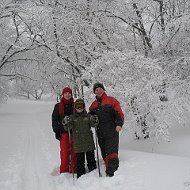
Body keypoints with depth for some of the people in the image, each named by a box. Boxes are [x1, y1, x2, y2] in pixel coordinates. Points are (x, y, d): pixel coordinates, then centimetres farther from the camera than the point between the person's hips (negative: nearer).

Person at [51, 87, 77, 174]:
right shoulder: (58, 106, 9)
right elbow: (54, 119, 8)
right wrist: (56, 131, -1)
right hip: (63, 132, -1)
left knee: (74, 152, 0)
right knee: (64, 152, -5)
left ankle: (74, 170, 8)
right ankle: (64, 171, 1)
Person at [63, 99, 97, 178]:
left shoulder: (88, 116, 5)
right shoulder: (72, 117, 4)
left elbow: (92, 125, -4)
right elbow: (68, 128, -2)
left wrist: (94, 121, -25)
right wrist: (66, 124, -23)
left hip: (89, 142, 0)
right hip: (78, 144, 0)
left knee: (91, 160, 7)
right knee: (80, 161, 7)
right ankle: (80, 177, 15)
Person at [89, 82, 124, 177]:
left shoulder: (111, 100, 5)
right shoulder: (94, 104, 19)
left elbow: (119, 113, -1)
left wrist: (119, 124, -16)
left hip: (112, 130, -5)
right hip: (100, 132, 5)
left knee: (111, 152, -13)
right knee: (104, 153, 6)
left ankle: (112, 171, -18)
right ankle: (109, 171, 12)